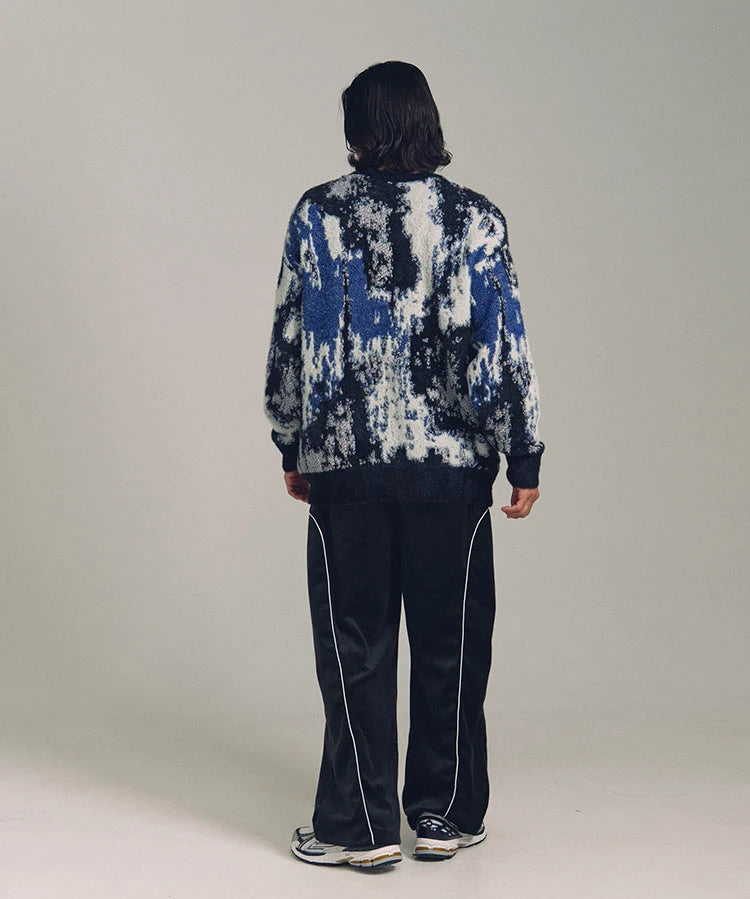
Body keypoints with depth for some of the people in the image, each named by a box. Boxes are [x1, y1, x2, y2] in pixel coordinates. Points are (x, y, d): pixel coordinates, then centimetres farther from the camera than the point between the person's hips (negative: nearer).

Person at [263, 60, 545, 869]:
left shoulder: (319, 214, -2)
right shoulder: (475, 218, -4)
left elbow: (290, 342, 0)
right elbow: (501, 348, -6)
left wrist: (292, 450, 11)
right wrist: (525, 460, 1)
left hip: (344, 461, 0)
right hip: (452, 465, 0)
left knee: (354, 648, 8)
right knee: (450, 643, 12)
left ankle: (360, 826, 13)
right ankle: (444, 816, 21)